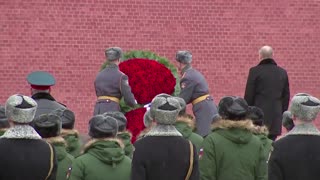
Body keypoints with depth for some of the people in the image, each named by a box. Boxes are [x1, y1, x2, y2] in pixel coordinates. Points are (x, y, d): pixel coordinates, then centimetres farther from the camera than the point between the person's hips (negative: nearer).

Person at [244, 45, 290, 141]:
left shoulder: (255, 71, -6)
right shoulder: (282, 73, 6)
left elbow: (248, 96, -4)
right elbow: (286, 96, 10)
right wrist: (282, 114, 18)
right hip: (276, 117, 3)